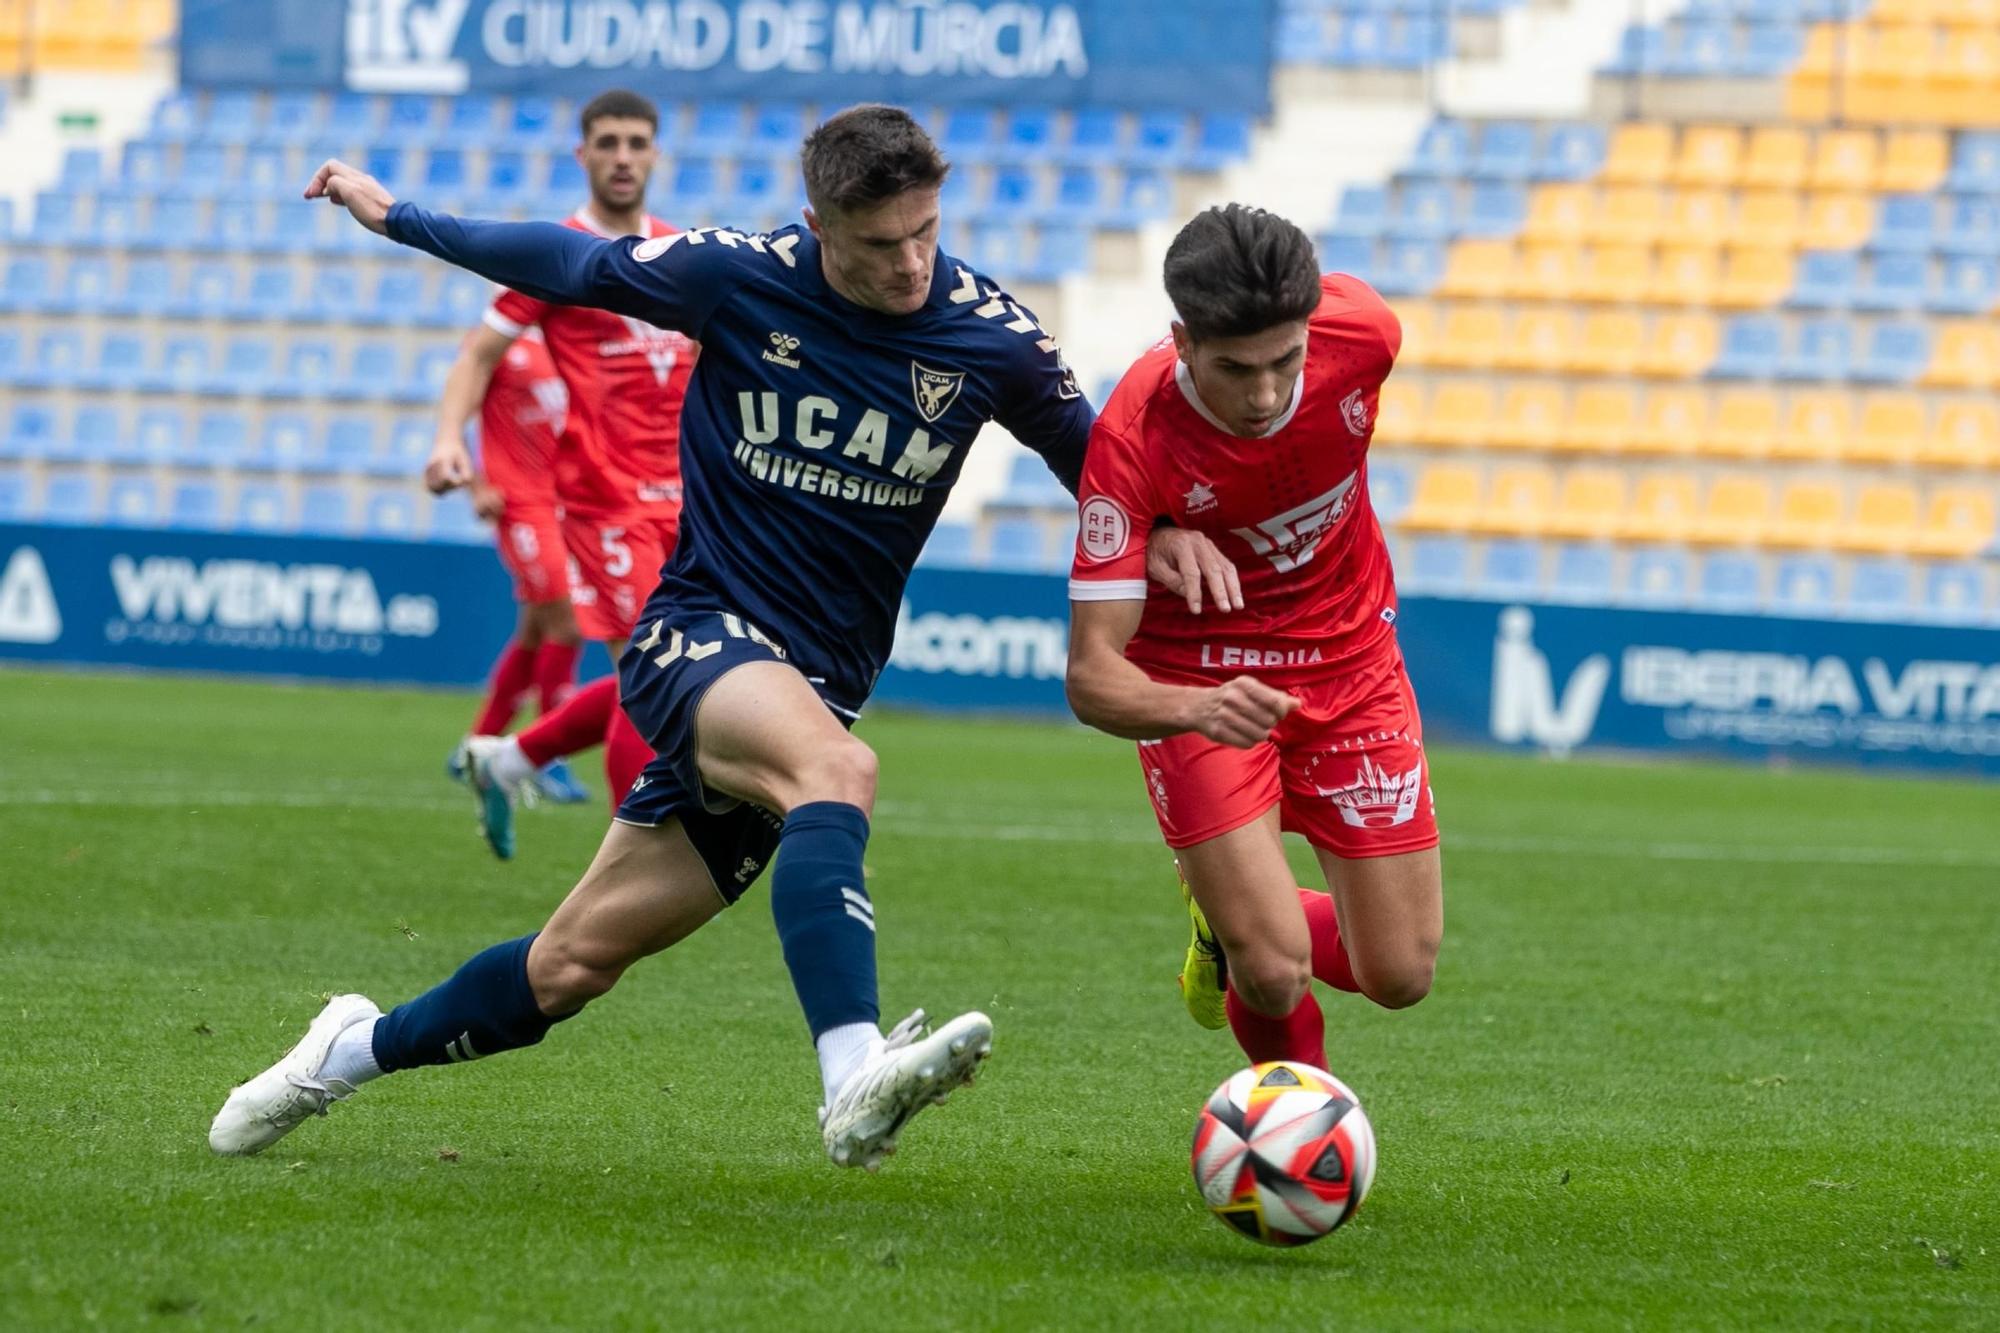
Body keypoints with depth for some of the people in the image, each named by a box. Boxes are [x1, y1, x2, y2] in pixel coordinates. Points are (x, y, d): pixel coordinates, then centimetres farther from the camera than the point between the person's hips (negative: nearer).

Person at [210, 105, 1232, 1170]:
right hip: (697, 637, -3)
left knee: (574, 964, 3)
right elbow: (574, 266, 7)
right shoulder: (737, 278, -9)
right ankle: (856, 1083, -52)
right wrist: (396, 218, 14)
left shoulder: (992, 338, -5)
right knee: (836, 769, -36)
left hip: (817, 679, 3)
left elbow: (1087, 453, 12)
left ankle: (363, 1047, 26)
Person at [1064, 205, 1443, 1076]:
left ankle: (1235, 921, 34)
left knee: (1399, 976, 2)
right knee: (1274, 974, -17)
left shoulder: (1362, 332, -24)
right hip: (1199, 685, -3)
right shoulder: (1132, 440, -32)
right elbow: (1091, 674, -32)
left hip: (1351, 668, 3)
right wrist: (1197, 710, -52)